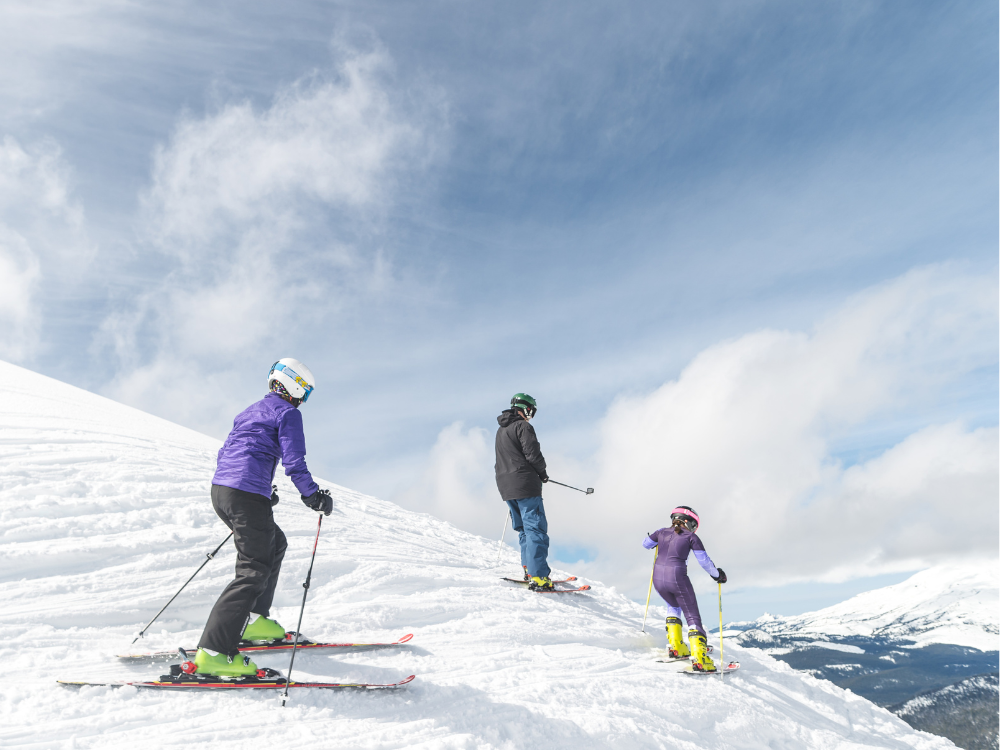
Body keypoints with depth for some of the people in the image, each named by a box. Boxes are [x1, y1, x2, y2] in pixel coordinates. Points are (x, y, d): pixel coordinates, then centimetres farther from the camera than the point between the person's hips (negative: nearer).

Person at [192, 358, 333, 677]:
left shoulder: (250, 411, 24)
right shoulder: (287, 412, -1)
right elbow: (294, 461, -12)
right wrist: (314, 496, -4)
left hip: (220, 488, 9)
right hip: (248, 495, -9)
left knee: (275, 544, 24)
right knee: (254, 571, -8)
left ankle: (253, 619, 23)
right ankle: (213, 652, -14)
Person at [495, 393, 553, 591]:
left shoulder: (501, 430, 19)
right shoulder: (523, 426, -9)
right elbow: (533, 454, -17)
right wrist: (542, 473, 1)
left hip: (506, 485, 9)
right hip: (525, 485, -9)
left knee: (523, 529, 18)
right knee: (536, 529, -10)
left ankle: (529, 569, 17)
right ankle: (537, 576, -16)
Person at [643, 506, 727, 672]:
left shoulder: (662, 532, 11)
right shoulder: (691, 537, 1)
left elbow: (645, 544, 27)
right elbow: (704, 561, 0)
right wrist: (717, 574, 16)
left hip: (658, 578, 5)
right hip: (677, 578, -5)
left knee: (673, 606, 32)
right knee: (693, 617, 7)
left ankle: (675, 646, 24)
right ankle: (699, 659, -4)